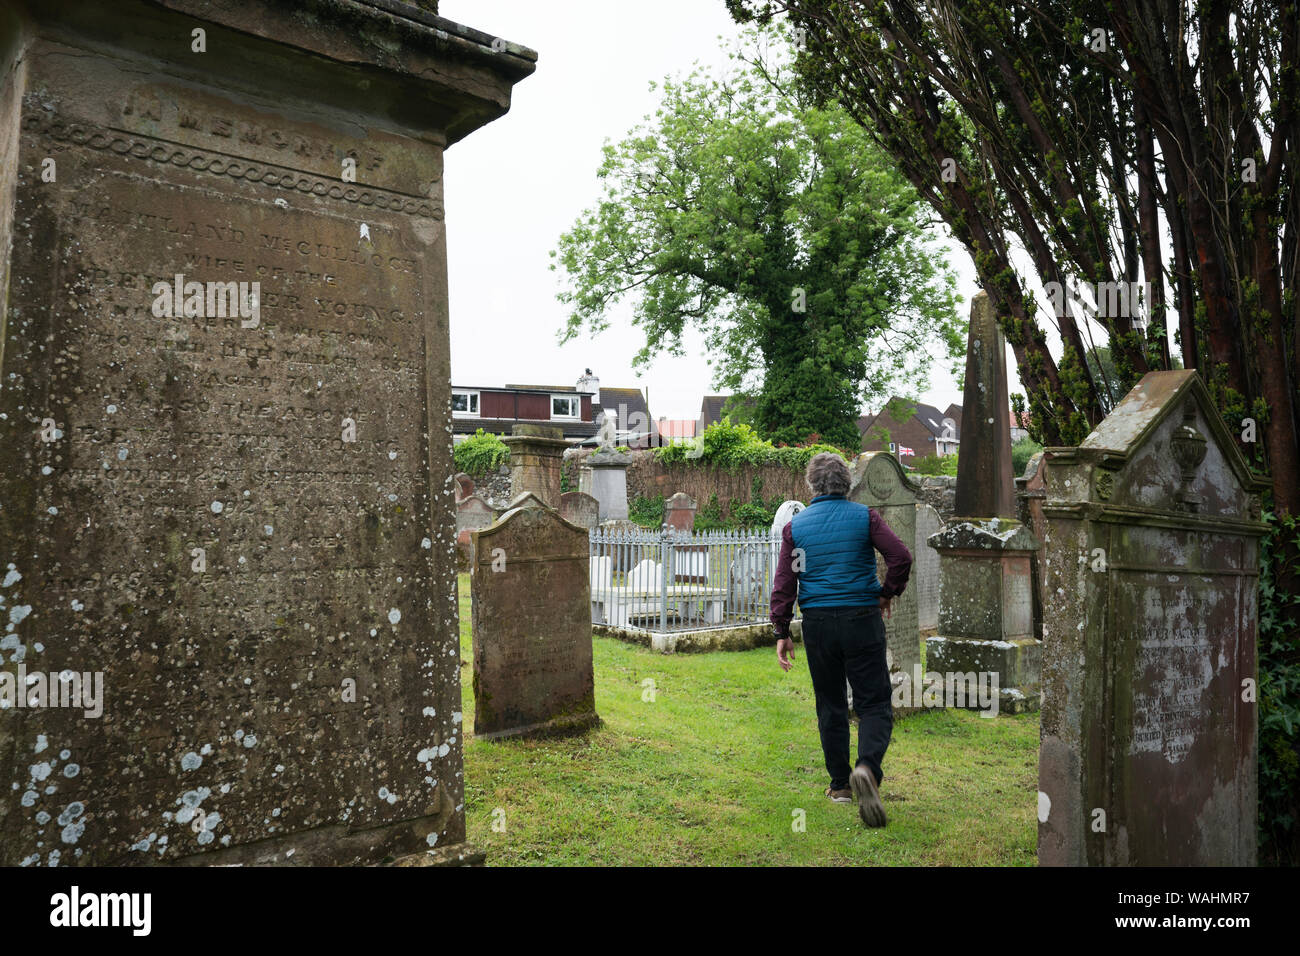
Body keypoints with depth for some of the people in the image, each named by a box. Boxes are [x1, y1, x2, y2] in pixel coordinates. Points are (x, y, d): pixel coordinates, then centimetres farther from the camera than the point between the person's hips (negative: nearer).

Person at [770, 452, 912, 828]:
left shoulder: (795, 525, 4)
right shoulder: (865, 516, 0)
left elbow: (784, 582, 0)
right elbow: (901, 557, -9)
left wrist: (782, 632, 5)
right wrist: (887, 593, 8)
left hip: (817, 623, 2)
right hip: (862, 618, -2)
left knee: (830, 704, 14)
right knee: (874, 703, 2)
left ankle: (840, 784, 20)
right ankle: (867, 768, -23)